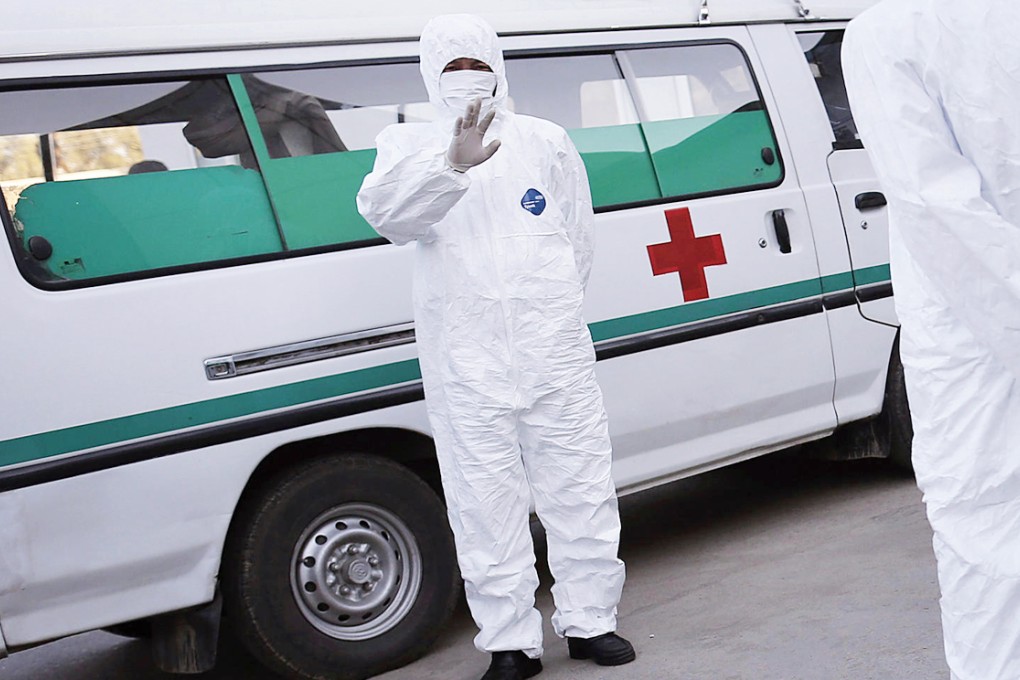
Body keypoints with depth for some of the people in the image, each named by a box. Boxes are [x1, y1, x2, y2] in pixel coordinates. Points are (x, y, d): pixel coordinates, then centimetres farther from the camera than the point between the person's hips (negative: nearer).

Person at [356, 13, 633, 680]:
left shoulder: (546, 140, 12)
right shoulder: (410, 145, 4)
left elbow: (579, 238, 18)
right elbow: (385, 212, -19)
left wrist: (551, 311, 10)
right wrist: (453, 164, -35)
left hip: (556, 348, 2)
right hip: (466, 363, -2)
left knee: (581, 489, 7)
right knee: (487, 504, 2)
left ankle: (590, 621, 23)